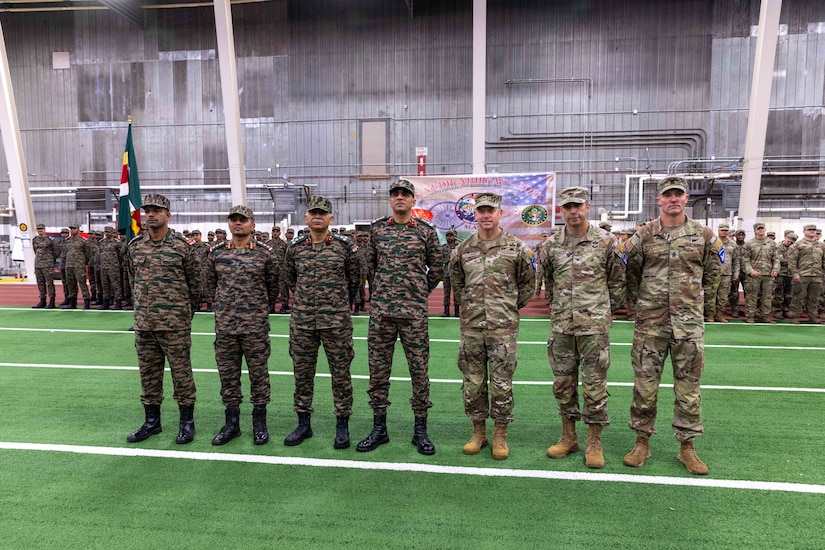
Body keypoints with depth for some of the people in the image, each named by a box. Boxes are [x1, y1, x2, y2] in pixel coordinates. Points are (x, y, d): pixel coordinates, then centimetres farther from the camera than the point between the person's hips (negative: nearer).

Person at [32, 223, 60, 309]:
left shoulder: (50, 239, -6)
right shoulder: (35, 240, 10)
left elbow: (57, 250, 3)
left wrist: (52, 260, 10)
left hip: (48, 265, -6)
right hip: (37, 264, 6)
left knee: (49, 283, -5)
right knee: (40, 283, 8)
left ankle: (52, 302, -2)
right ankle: (42, 302, 14)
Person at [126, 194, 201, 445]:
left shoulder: (182, 246, -6)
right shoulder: (134, 246, 8)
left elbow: (195, 284, -1)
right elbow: (133, 280, 19)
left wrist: (184, 314, 5)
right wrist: (141, 308, 16)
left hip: (174, 323, -5)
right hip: (143, 323, 5)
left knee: (181, 372, 3)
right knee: (148, 372, 13)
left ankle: (187, 422, 16)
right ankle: (152, 421, 26)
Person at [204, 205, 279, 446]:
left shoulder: (264, 252, -3)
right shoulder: (216, 252, 5)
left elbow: (274, 283, 7)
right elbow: (208, 284, 17)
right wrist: (220, 304, 14)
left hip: (256, 325, -3)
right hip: (224, 325, 3)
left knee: (258, 373, 5)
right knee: (227, 374, 10)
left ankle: (259, 423, 19)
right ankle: (231, 423, 24)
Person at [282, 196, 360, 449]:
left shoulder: (345, 245, -3)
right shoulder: (295, 247, 4)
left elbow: (354, 278, 8)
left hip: (337, 321, -2)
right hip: (302, 321, 3)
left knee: (340, 373, 5)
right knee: (302, 373, 10)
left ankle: (342, 425, 18)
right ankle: (303, 423, 25)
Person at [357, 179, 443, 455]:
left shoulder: (426, 230, 2)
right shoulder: (377, 228, 8)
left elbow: (437, 268, 10)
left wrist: (420, 293, 10)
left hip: (414, 312, -2)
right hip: (380, 311, 2)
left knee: (419, 370, 3)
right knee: (378, 369, 7)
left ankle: (420, 430, 17)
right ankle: (379, 429, 21)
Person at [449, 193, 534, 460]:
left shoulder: (516, 248, -1)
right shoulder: (462, 250, 5)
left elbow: (528, 284, 9)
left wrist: (511, 307, 9)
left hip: (503, 327, -2)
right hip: (471, 327, 3)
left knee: (501, 384, 3)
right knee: (473, 382, 9)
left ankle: (500, 436, 19)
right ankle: (478, 432, 25)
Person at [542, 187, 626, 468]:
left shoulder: (606, 241, -3)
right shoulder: (552, 244, 4)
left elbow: (617, 279, 7)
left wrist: (606, 308, 9)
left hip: (594, 325, -3)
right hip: (561, 325, 3)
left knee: (594, 384, 2)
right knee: (563, 383, 11)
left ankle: (594, 442, 16)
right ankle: (569, 437, 26)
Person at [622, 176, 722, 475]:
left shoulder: (703, 235, 3)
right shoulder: (643, 235, 1)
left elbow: (713, 270, 17)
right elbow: (629, 271, 11)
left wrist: (695, 296, 14)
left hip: (689, 322, 1)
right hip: (650, 322, 0)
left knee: (688, 386, 7)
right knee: (645, 384, 4)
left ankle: (687, 446, 21)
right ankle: (642, 443, 18)